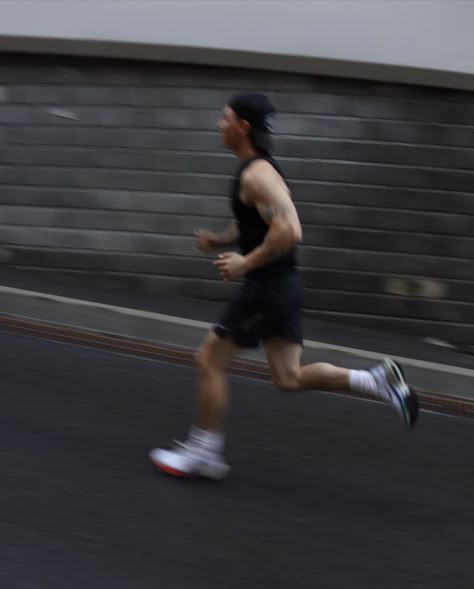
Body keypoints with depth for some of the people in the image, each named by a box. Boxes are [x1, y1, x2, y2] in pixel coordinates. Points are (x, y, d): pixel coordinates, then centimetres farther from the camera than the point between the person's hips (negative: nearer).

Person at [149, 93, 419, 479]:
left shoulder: (256, 174, -19)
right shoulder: (258, 169, 12)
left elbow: (289, 231, -31)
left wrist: (246, 263, -23)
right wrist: (220, 240, 10)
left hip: (268, 287, -10)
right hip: (281, 286, 10)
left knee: (210, 361, 2)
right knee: (289, 378, 12)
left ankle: (204, 453, 13)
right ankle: (378, 379, 4)